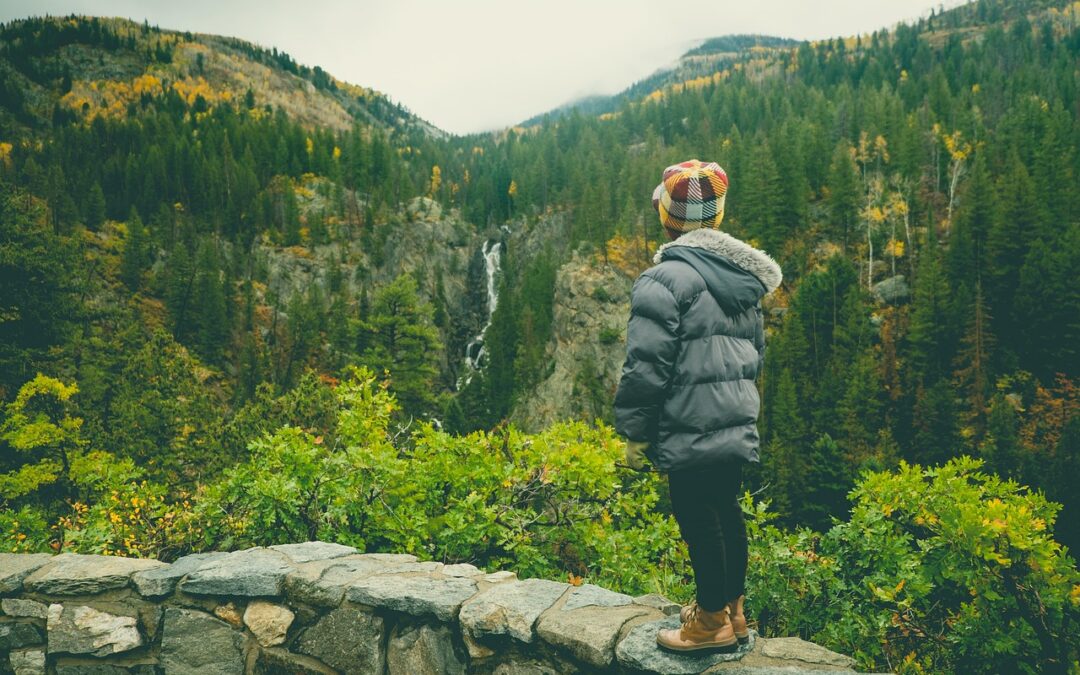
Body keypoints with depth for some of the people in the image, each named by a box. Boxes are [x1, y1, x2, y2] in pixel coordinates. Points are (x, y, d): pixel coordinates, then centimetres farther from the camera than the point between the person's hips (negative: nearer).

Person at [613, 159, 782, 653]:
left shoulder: (666, 278, -15)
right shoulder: (742, 278, 13)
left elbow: (647, 365, -18)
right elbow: (756, 352, 21)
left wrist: (634, 431, -10)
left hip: (690, 429, -8)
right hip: (737, 423, 9)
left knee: (698, 519, 2)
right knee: (725, 511, 18)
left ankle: (713, 623, 14)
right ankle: (732, 608, 30)